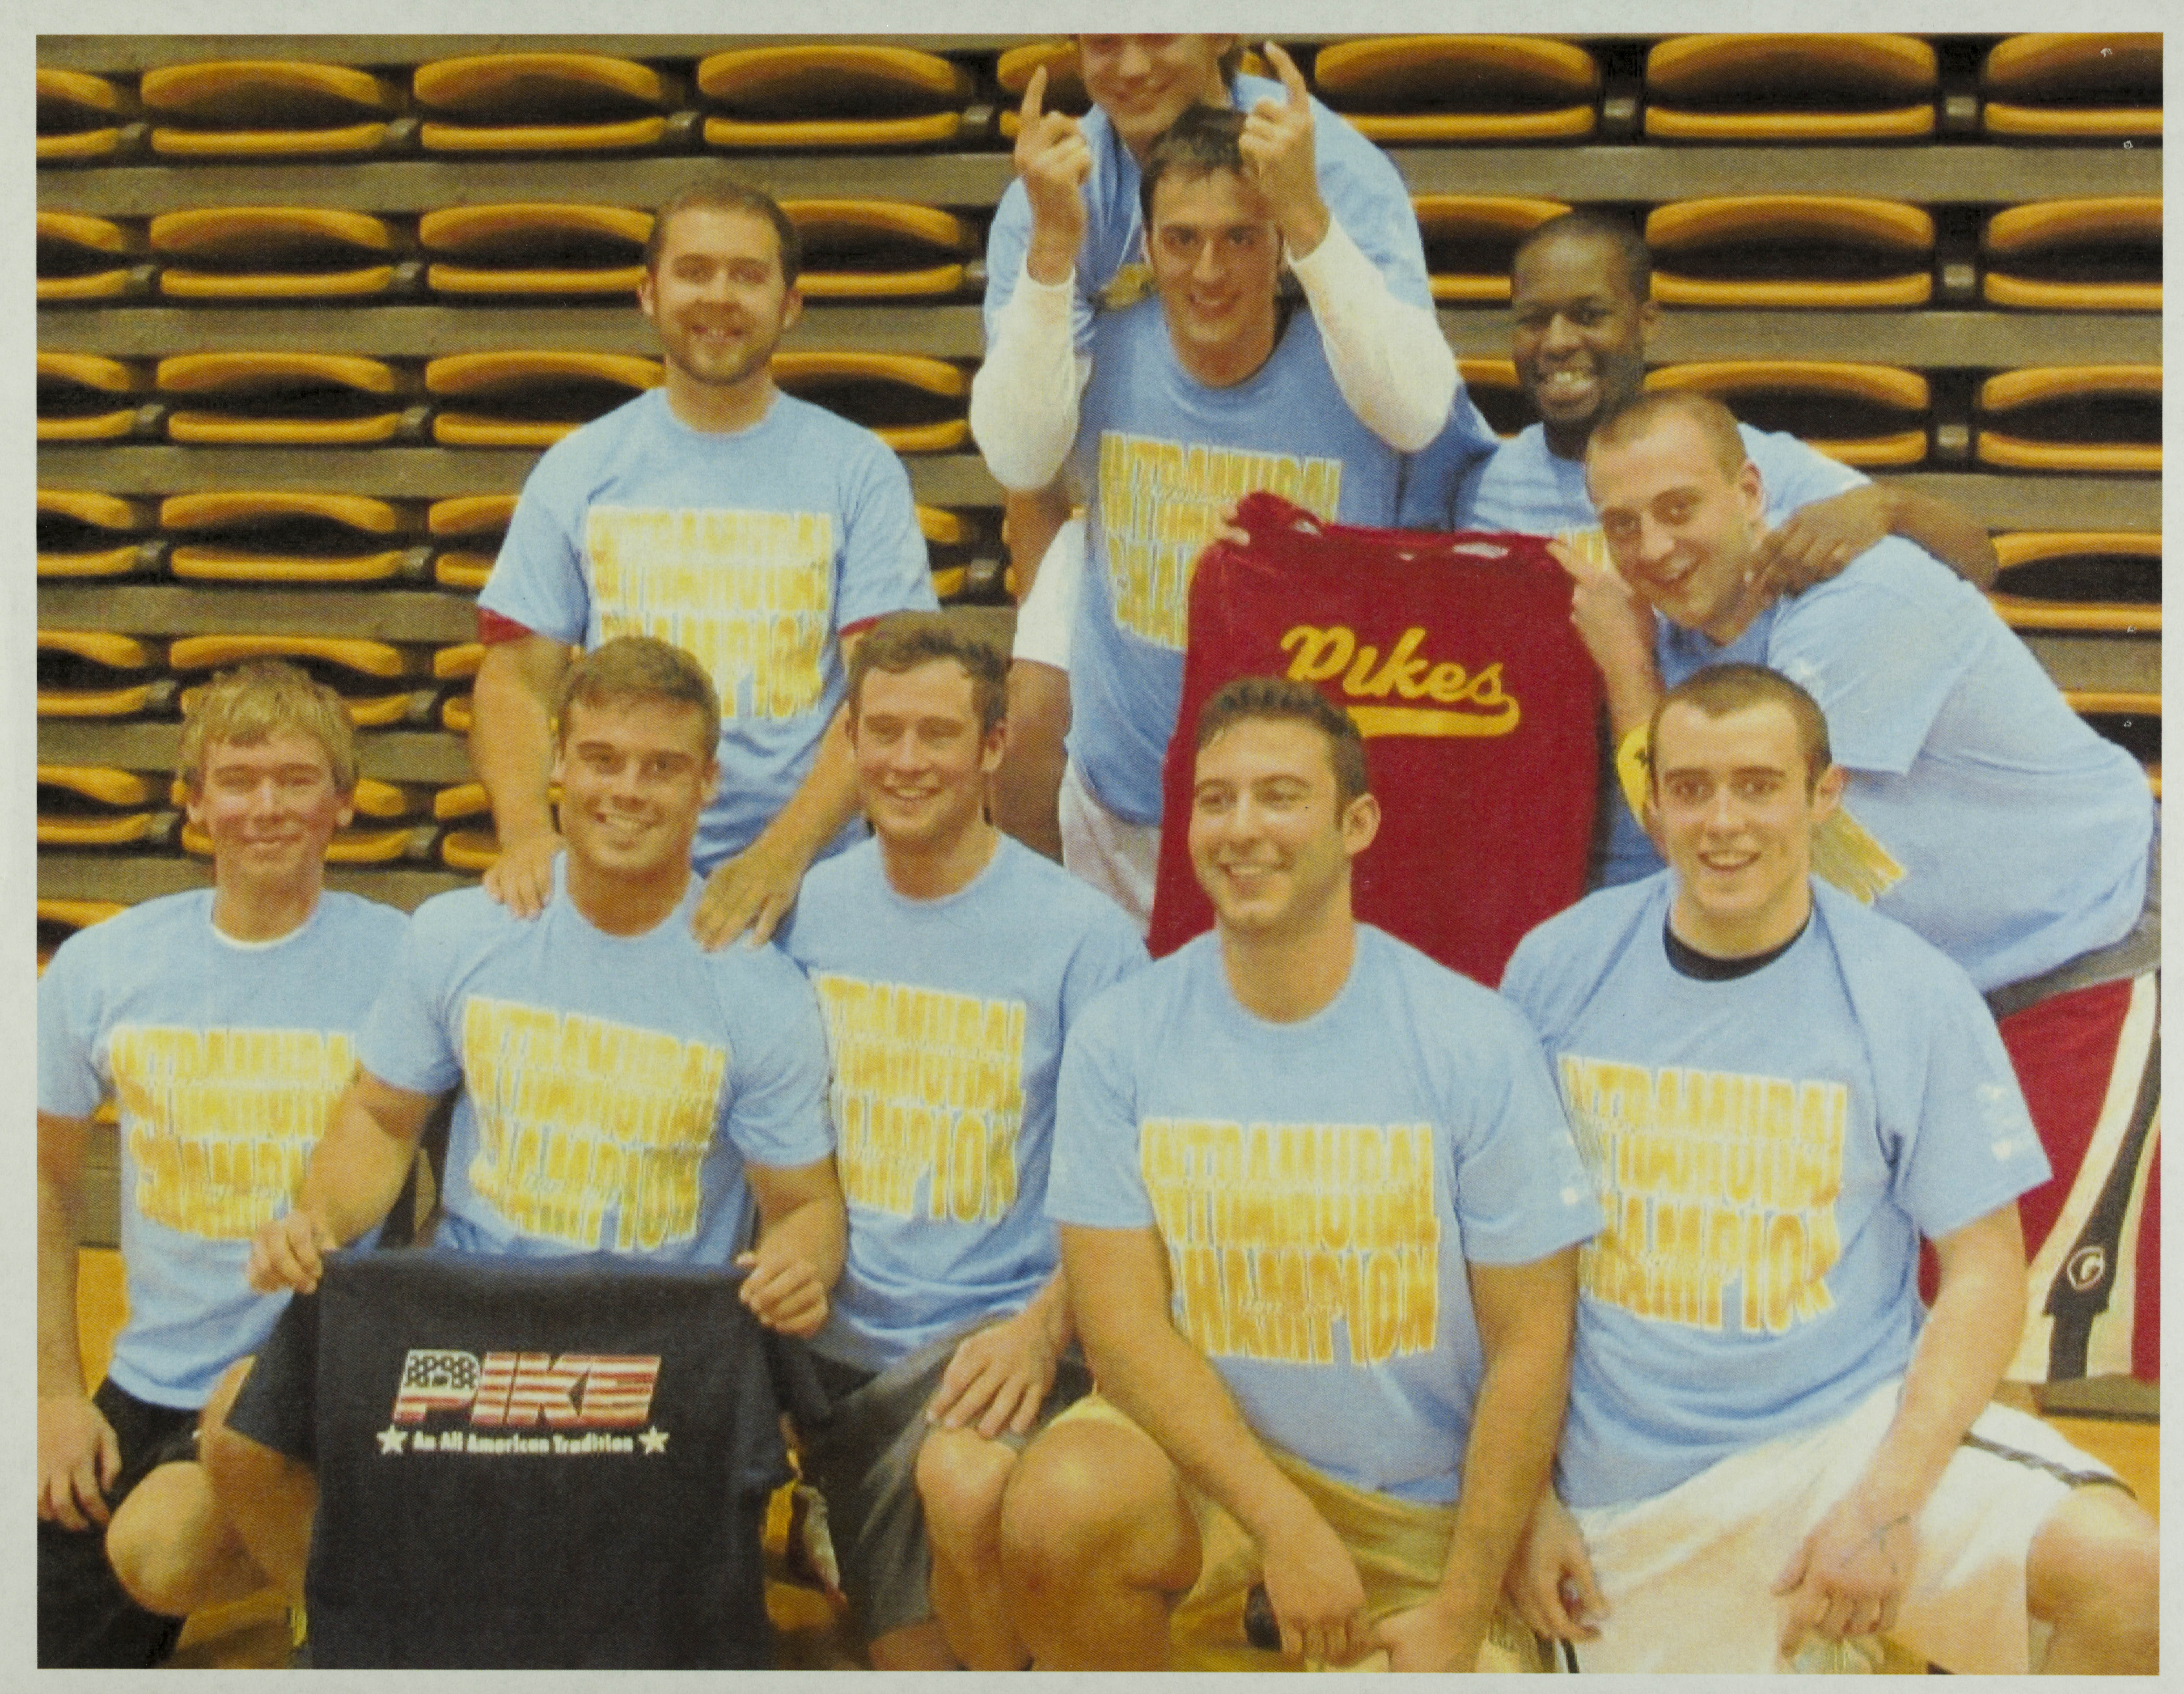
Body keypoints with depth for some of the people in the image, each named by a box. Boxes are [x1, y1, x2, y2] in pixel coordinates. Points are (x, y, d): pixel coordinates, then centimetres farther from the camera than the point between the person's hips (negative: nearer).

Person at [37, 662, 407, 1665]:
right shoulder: (101, 967, 1)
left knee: (159, 1553, -28)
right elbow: (47, 1180, 12)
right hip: (150, 1384, 5)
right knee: (57, 1641, 5)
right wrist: (54, 1392, 6)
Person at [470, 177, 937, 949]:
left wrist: (784, 852, -17)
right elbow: (517, 678, 8)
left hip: (804, 887, -1)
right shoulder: (578, 471, 11)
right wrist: (526, 832, -11)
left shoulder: (859, 471, 5)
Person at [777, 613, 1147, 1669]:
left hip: (1004, 1328, -4)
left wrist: (1044, 1325, -21)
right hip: (849, 1343, 4)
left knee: (965, 1482, -34)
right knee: (915, 1660, 2)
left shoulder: (1083, 935, -8)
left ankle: (1023, 1660, -7)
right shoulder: (809, 911, 4)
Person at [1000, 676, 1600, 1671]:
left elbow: (1530, 1345, -7)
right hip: (1200, 1449, 1)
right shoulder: (1120, 1038, -7)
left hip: (1424, 1503, 0)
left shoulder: (1475, 1046, -10)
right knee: (1061, 1505, -30)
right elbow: (1122, 1319, -10)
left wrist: (1462, 1620, -10)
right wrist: (1285, 1525, -21)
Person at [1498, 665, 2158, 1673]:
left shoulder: (1916, 998, -6)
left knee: (2124, 1576, -24)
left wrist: (1886, 1505, -16)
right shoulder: (1558, 968, -2)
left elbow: (1985, 1269, -4)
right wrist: (1523, 1498, 0)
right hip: (1632, 1493, 2)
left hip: (1853, 1425, -1)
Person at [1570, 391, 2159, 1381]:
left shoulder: (1860, 602, -25)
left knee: (2037, 1347, -7)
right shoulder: (1685, 628, 2)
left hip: (2092, 959, -8)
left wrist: (1624, 660, -13)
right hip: (1932, 993, 8)